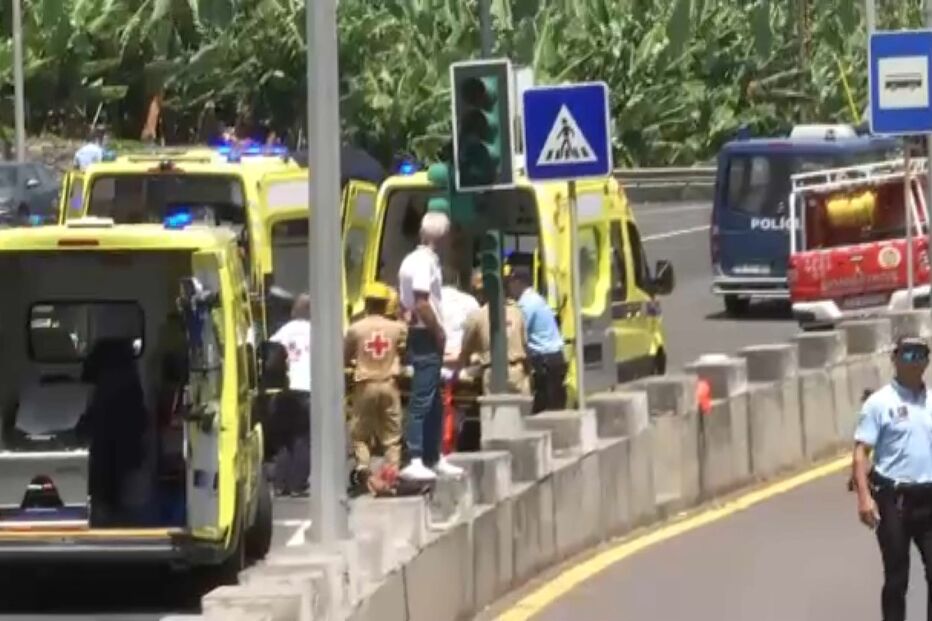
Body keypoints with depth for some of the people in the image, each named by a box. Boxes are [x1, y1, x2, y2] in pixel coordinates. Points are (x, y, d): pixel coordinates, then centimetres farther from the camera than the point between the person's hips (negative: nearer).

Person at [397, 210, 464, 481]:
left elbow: (405, 302, 17)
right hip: (426, 339, -10)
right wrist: (439, 333, -12)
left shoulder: (413, 260, 15)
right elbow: (422, 303, -22)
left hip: (418, 335, 10)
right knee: (422, 401, -11)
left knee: (434, 403, 15)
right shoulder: (426, 262, -15)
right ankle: (414, 461, -14)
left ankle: (434, 459, 22)